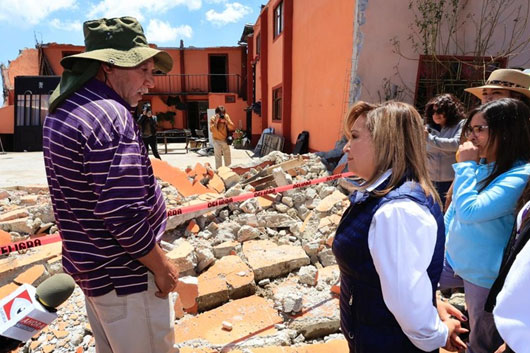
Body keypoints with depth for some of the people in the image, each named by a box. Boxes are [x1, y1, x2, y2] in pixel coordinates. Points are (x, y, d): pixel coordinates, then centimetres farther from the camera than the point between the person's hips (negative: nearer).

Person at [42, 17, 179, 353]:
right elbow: (124, 215, -29)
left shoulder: (60, 112, 7)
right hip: (125, 275, -9)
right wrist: (161, 267, -14)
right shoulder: (112, 116, -24)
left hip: (91, 266, 9)